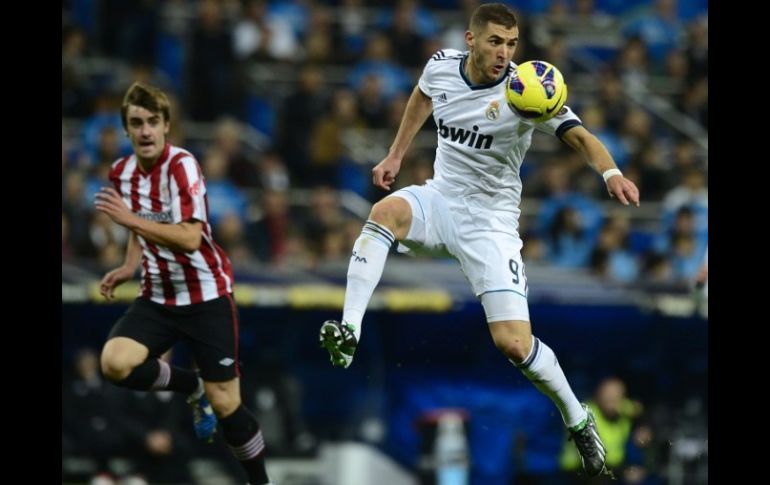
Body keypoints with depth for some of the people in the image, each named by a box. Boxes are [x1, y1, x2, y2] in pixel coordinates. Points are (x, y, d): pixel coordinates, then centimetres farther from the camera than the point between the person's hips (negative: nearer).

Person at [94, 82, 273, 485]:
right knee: (115, 363, -21)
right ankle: (192, 387, 7)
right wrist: (129, 267, 6)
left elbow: (189, 239, -30)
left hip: (206, 295, -5)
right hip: (158, 297, 5)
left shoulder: (181, 166, -19)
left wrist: (130, 219, -32)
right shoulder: (121, 172, 2)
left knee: (225, 406, -5)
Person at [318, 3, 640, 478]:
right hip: (440, 198, 3)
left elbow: (579, 136, -31)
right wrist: (396, 155, 24)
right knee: (386, 210, -33)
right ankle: (349, 334, -39)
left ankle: (578, 419, 15)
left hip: (490, 219, -3)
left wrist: (611, 172, -50)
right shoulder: (442, 66, -4)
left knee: (514, 343, -12)